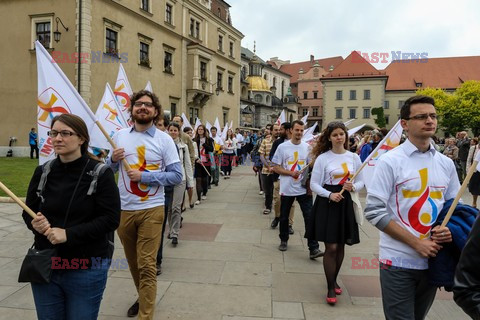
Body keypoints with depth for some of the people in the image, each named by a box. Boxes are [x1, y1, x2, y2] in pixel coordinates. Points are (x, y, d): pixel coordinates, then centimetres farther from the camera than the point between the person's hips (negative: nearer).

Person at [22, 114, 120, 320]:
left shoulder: (100, 173, -12)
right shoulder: (43, 172, 2)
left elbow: (111, 219, -15)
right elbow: (28, 211, 11)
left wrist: (69, 234, -22)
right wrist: (35, 223, -11)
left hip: (87, 269, -4)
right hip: (44, 265, 4)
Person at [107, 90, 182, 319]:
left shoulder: (164, 140, -6)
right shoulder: (119, 135, 4)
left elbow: (176, 176, -9)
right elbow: (110, 170, 12)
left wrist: (144, 176, -17)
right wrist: (113, 159, -10)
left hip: (151, 210, -4)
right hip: (123, 209, 4)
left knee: (147, 265, -3)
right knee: (133, 262, 20)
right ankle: (142, 297, 42)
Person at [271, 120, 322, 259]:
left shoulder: (307, 147, 2)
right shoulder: (282, 147, -4)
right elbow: (276, 167, -3)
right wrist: (291, 173, -17)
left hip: (304, 188, 1)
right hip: (287, 189, 0)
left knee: (309, 217, -5)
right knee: (284, 217, 14)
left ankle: (313, 248, -1)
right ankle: (283, 240, 36)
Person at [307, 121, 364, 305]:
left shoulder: (354, 157, 5)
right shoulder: (322, 158, -5)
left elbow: (361, 181, 10)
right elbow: (314, 184, -6)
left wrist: (353, 187, -12)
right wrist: (330, 194, -21)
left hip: (346, 203, 4)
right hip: (327, 204, -3)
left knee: (341, 246, 13)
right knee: (331, 247, -4)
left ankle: (334, 280, 35)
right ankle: (330, 288, 11)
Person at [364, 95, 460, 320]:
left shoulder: (446, 164, 5)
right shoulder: (390, 161, -11)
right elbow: (374, 211, -15)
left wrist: (450, 229, -7)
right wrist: (417, 243, -16)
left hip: (432, 260, 6)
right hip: (398, 261, -5)